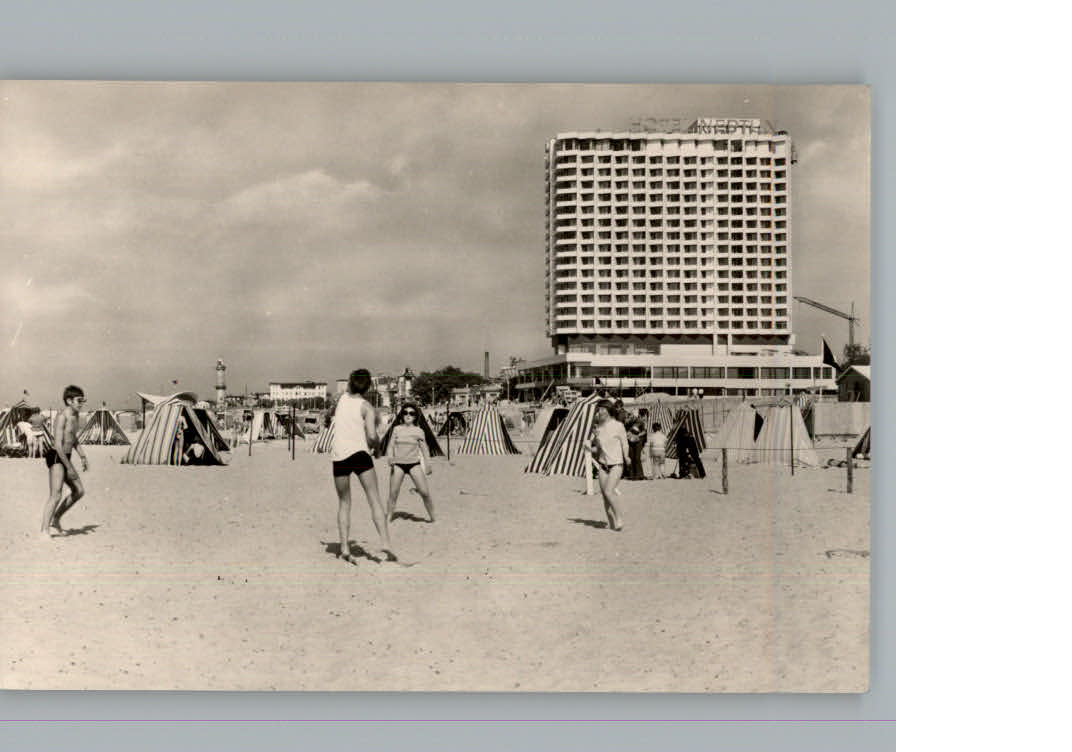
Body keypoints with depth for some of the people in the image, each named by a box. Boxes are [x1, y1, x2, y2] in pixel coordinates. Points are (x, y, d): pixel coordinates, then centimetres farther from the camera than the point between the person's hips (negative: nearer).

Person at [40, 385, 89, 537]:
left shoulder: (75, 415, 11)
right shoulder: (62, 416, -17)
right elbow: (58, 445, -22)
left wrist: (83, 457, 16)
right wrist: (70, 468, -22)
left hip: (65, 458, 9)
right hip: (56, 458, -9)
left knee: (79, 491, 10)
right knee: (56, 495, -13)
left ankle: (55, 519, 20)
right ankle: (44, 529, -6)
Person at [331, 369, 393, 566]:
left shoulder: (342, 398, 14)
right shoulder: (367, 407, 2)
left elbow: (332, 420, 36)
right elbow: (372, 436, -10)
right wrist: (372, 444, 10)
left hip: (338, 455, 3)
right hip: (359, 453, -3)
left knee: (344, 503, 12)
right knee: (375, 500, -4)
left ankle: (344, 547, 2)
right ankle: (385, 542, -18)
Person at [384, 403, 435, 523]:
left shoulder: (418, 431, 4)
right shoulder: (396, 429, 6)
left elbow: (424, 448, 9)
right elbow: (390, 445, 4)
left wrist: (427, 465, 5)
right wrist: (390, 457, -15)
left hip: (414, 464, -1)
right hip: (398, 464, 1)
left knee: (425, 492, -7)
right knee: (393, 492, -4)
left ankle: (432, 516, 6)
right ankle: (389, 516, 9)